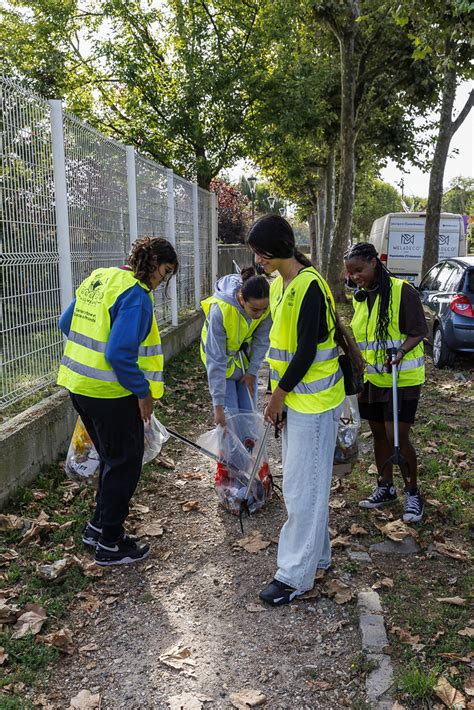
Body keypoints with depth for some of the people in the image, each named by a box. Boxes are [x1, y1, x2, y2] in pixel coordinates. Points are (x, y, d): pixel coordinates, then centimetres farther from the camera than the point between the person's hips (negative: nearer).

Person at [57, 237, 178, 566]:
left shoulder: (98, 278, 8)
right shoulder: (136, 295, -20)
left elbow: (67, 323, 17)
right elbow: (120, 354, -27)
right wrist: (144, 392, -15)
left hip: (80, 386, 9)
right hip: (112, 393, -9)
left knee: (113, 459, 23)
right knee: (125, 464, 8)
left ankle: (99, 526, 36)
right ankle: (110, 544, 20)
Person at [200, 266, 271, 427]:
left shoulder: (266, 305, -27)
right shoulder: (220, 310, -37)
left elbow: (261, 340, -9)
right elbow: (216, 359, -32)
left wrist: (253, 371, -9)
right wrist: (218, 404, -30)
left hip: (246, 357, 4)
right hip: (223, 359, -3)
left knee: (248, 410, 5)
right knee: (230, 413, -8)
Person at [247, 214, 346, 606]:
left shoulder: (309, 285, -19)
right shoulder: (279, 285, 10)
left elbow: (307, 350, -20)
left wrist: (279, 394, -11)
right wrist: (278, 396, 11)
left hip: (313, 401, -9)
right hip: (294, 398, 9)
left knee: (303, 487, -1)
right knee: (302, 482, 18)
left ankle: (296, 574, 12)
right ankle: (317, 553, 34)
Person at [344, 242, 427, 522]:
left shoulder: (402, 291, -14)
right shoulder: (360, 297, 9)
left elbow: (419, 332, -14)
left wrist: (399, 353, -30)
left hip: (402, 378, -7)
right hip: (372, 378, 7)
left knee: (397, 437, -7)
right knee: (379, 434, 13)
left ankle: (413, 492, 14)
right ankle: (385, 487, 30)